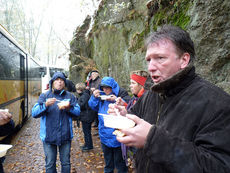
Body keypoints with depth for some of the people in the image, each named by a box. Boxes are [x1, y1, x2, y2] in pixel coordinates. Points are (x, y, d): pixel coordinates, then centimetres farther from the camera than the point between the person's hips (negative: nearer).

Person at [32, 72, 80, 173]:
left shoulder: (70, 96, 2)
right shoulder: (44, 96, -1)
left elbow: (77, 112, -3)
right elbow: (34, 113, -9)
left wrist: (68, 108, -23)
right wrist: (45, 105, -26)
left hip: (65, 135, 1)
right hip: (49, 136, 0)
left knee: (66, 163, 15)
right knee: (50, 164, 13)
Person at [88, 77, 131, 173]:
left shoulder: (121, 93, -12)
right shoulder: (101, 94, 4)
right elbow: (93, 106, 10)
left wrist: (116, 100, -30)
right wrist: (94, 97, -7)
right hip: (104, 132, 6)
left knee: (119, 159, 9)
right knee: (107, 157, 26)